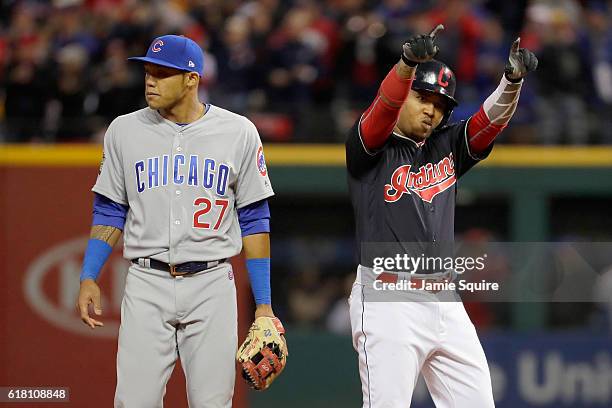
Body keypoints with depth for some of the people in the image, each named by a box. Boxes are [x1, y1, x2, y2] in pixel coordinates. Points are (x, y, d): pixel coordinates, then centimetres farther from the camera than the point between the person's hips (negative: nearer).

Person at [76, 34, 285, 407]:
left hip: (211, 286, -1)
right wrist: (89, 279, 0)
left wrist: (264, 304, 0)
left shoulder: (238, 132, 1)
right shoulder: (125, 131, 5)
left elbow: (254, 220, 4)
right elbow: (109, 213, 12)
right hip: (146, 286, 1)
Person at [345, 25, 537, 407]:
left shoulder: (447, 147, 15)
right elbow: (383, 109, -19)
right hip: (388, 302, -6)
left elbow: (491, 119, 0)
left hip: (444, 301, 6)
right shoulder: (370, 148, 0)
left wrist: (513, 79, -20)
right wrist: (407, 63, -38)